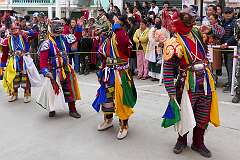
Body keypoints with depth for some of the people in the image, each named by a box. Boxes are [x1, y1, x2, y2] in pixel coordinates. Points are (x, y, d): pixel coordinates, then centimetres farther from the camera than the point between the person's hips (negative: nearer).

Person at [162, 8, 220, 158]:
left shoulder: (197, 32, 5)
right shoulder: (174, 43, -13)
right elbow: (168, 71, -13)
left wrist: (210, 29, 2)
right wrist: (171, 92, -16)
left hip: (206, 82, 5)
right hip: (188, 84, -5)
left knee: (203, 116, 12)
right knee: (186, 113, 7)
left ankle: (198, 143, 32)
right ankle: (182, 140, 33)